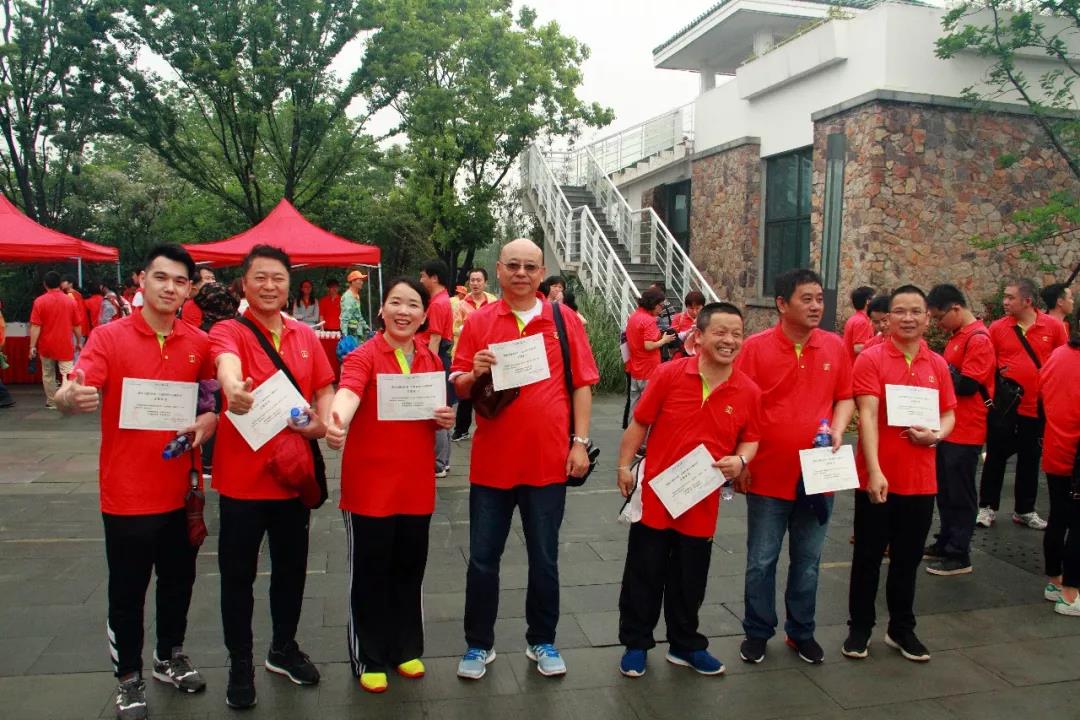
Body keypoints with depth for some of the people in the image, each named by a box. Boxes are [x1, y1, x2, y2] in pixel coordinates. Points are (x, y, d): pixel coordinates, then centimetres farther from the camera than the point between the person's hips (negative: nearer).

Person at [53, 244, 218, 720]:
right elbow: (70, 394, -20)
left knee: (179, 580, 18)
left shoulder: (199, 343, 0)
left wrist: (210, 419, -10)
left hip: (180, 490, 4)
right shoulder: (109, 336, -10)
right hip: (127, 493, -3)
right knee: (127, 591, 10)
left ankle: (171, 657, 39)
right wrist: (71, 398, -43)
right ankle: (129, 678, 29)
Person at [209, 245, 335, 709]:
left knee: (292, 567, 17)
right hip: (242, 475, -4)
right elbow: (226, 363, -31)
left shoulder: (306, 336, 6)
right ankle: (240, 664, 27)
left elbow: (325, 389, 11)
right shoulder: (228, 331, -8)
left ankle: (284, 648, 38)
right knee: (238, 574, 9)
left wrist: (323, 422, -10)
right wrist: (234, 388, -54)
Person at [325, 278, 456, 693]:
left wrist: (446, 419, -5)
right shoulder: (364, 356, -10)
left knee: (409, 569, 16)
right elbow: (348, 393, -31)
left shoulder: (431, 361, 7)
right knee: (369, 573, 7)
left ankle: (407, 649, 34)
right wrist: (336, 422, -52)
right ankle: (369, 659, 24)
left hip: (416, 485, 5)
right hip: (370, 484, -4)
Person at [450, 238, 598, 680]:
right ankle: (479, 644, 28)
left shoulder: (564, 320, 2)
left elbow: (582, 384, 2)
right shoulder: (479, 321, 2)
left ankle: (542, 642, 31)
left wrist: (580, 441, -4)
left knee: (544, 559, 13)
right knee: (483, 558, 10)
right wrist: (474, 374, -16)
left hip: (548, 461, 0)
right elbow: (458, 388, 6)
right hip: (492, 461, 1)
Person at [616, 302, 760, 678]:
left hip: (701, 504, 2)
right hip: (655, 495, -2)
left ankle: (685, 645, 36)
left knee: (689, 582, 17)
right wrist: (624, 466, -3)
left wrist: (741, 460, -13)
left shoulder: (748, 391, -4)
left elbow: (750, 439, 8)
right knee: (644, 576, 10)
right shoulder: (669, 374, -11)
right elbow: (639, 423, -3)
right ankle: (635, 644, 28)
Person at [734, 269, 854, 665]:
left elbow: (845, 397, 12)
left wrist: (837, 431, -6)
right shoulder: (756, 347, -8)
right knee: (762, 561, 9)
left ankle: (802, 632, 33)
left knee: (807, 561, 16)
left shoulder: (835, 346, 2)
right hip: (768, 474, -3)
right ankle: (757, 632, 27)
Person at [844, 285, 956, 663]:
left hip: (920, 480, 4)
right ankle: (859, 628, 24)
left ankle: (902, 628, 32)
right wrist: (874, 471, -22)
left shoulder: (938, 365, 5)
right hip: (877, 478, -4)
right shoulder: (871, 359, -9)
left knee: (908, 558, 16)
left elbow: (949, 415, 12)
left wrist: (936, 434, -12)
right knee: (868, 557, 9)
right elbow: (867, 415, -15)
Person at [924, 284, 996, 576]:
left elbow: (967, 385, -22)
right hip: (948, 428, 9)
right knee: (945, 490, 17)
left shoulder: (978, 339, -17)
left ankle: (959, 556, 11)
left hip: (965, 432, -9)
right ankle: (945, 543, 30)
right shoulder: (957, 336, 12)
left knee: (960, 494, 1)